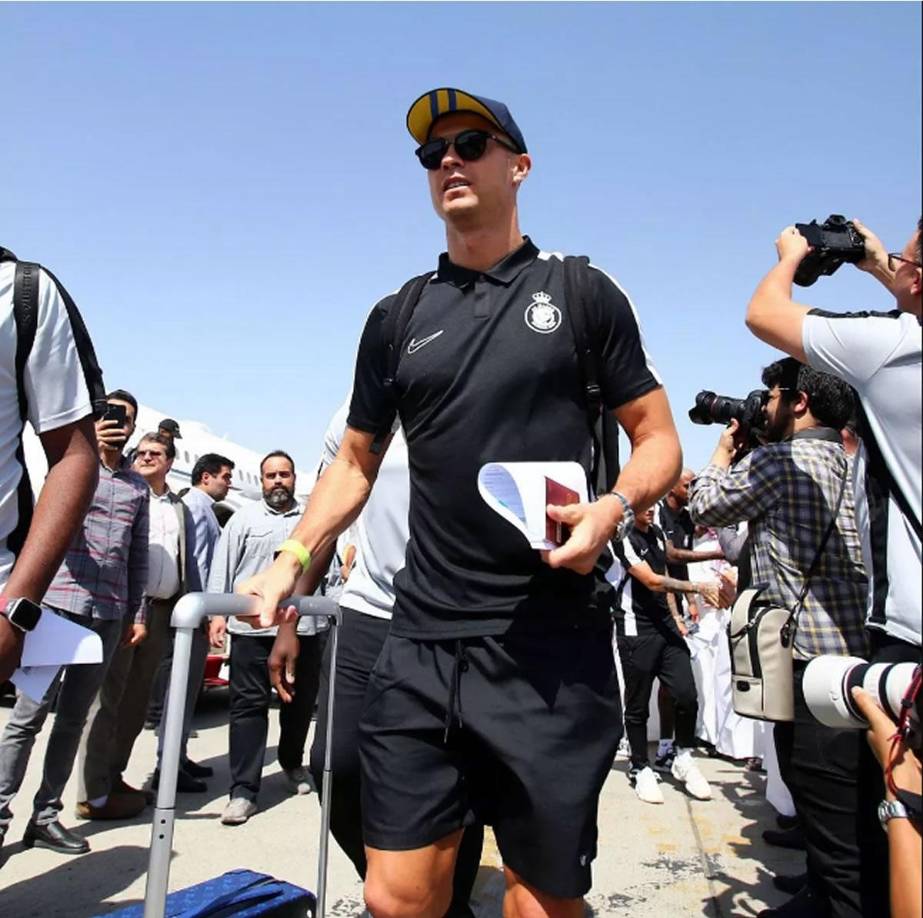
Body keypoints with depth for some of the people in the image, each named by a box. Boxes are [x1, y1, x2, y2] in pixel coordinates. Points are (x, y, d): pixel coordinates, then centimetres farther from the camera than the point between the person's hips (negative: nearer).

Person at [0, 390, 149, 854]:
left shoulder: (137, 487, 15)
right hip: (61, 602, -4)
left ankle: (45, 816, 16)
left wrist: (138, 613, 11)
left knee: (73, 719, 8)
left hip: (110, 615, 4)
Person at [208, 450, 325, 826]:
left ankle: (292, 762, 38)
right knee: (248, 705, -1)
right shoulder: (244, 519, 7)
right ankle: (243, 790, 3)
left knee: (301, 702, 15)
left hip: (304, 627, 3)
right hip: (252, 627, -2)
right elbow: (222, 567, 4)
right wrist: (218, 612, -4)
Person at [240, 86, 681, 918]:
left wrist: (615, 507, -16)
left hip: (552, 649, -2)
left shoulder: (582, 292, 4)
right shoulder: (396, 317, 12)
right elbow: (357, 461, 18)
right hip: (421, 644, 3)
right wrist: (293, 558, 4)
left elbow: (659, 439, 5)